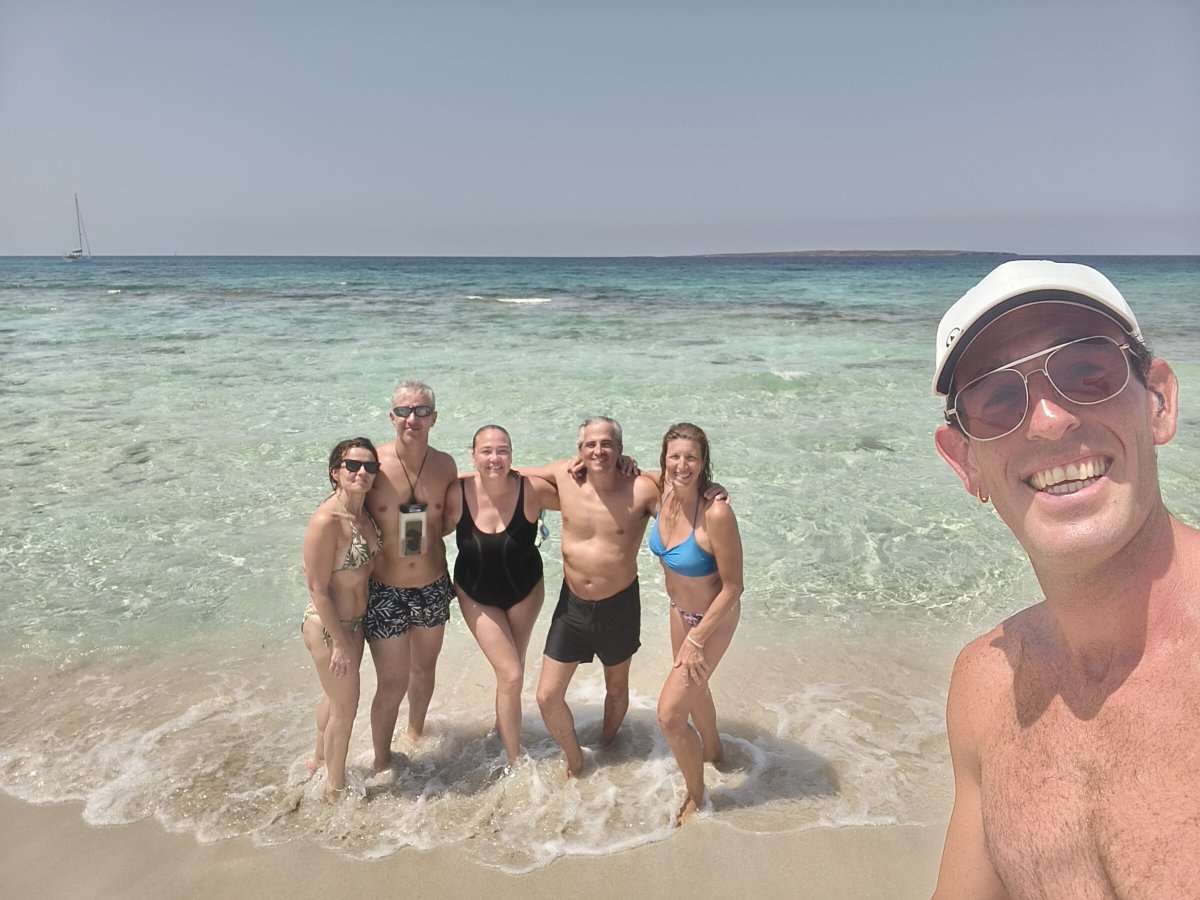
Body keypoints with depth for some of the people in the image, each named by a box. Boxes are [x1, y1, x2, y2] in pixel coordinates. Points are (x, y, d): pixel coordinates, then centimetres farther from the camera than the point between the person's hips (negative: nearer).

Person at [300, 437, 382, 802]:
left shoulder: (364, 512, -2)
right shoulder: (326, 521, -27)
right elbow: (317, 588, -23)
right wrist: (340, 642, -18)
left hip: (354, 621, 8)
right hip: (327, 626, -8)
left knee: (335, 696, 27)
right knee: (345, 706, 9)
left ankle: (320, 760, 51)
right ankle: (335, 787, 31)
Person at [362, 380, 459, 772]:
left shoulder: (445, 465, -5)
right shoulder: (372, 463, -16)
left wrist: (454, 578, 7)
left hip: (434, 589, 4)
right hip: (385, 592, -3)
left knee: (424, 670, 22)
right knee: (392, 684, 3)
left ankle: (416, 732, 49)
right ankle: (381, 761, 27)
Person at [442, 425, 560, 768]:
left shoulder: (533, 489, -25)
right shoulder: (457, 493, -23)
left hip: (525, 590, 1)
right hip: (477, 595, -1)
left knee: (511, 669, 19)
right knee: (510, 675, -5)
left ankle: (503, 727, 48)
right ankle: (514, 762, 12)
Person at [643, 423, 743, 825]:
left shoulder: (717, 513, -34)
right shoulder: (663, 490, -16)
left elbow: (732, 587, -25)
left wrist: (696, 639, -20)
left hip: (713, 618, -7)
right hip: (679, 610, 7)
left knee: (670, 715, -4)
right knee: (693, 688, 30)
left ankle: (695, 795, 24)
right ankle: (713, 749, 60)